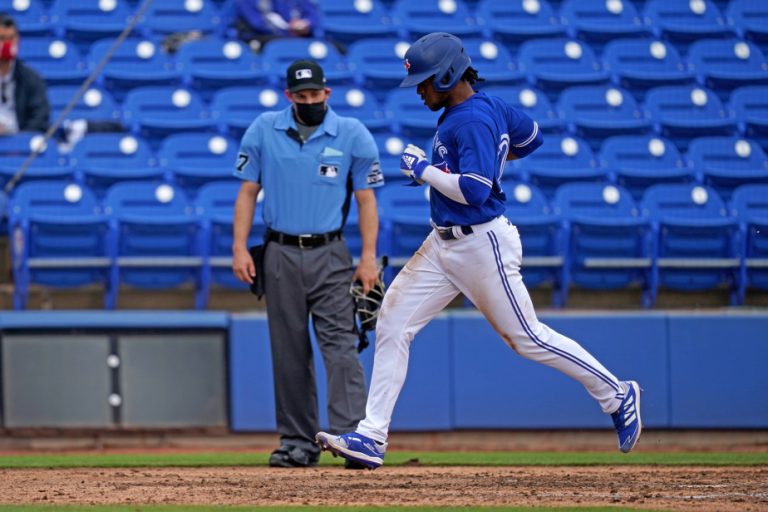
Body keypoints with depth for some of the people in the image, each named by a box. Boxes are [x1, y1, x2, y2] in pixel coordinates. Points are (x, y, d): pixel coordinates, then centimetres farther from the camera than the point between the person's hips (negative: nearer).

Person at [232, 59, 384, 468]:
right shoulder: (263, 131, 4)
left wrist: (368, 257, -5)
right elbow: (248, 191, 7)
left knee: (340, 345, -12)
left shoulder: (352, 135, 1)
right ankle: (297, 442, 10)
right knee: (289, 352, 5)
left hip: (329, 255, -2)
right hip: (280, 254, 2)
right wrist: (240, 247, -2)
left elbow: (366, 199, 3)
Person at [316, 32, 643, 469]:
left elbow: (473, 190, -28)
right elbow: (531, 137, 23)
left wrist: (424, 169, -17)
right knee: (392, 323, 1)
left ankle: (618, 396, 17)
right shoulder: (488, 105, 8)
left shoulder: (474, 120, -21)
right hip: (443, 244, 10)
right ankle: (372, 438, 0)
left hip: (481, 244, -10)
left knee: (527, 337, 0)